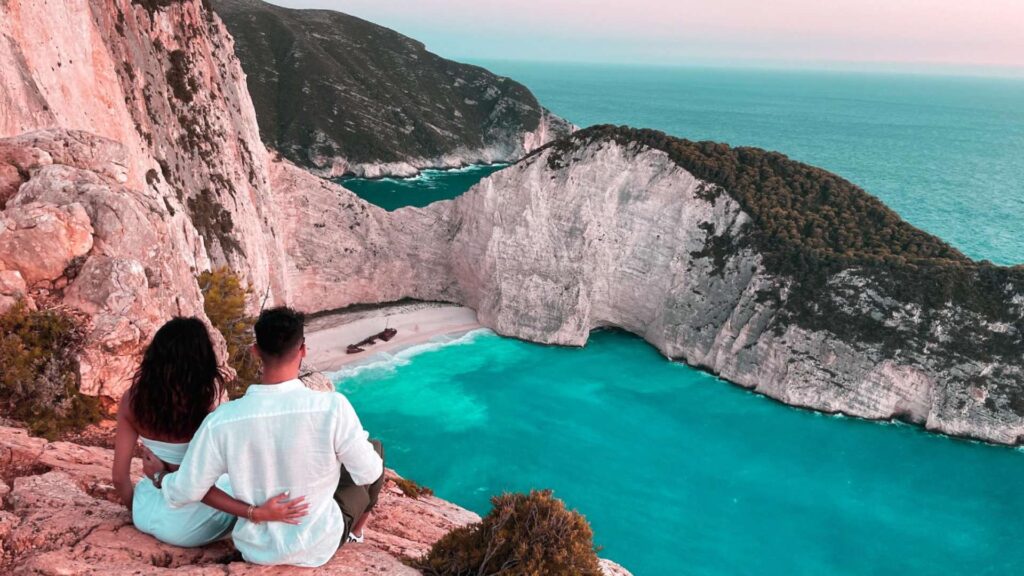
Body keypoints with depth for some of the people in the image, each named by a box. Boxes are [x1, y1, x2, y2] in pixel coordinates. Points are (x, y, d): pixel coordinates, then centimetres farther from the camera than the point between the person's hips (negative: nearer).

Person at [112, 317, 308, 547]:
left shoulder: (133, 399, -13)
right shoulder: (205, 408, -26)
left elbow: (120, 477, -6)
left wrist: (136, 509, 13)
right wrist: (256, 513, -31)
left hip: (146, 514, 5)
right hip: (188, 527, -5)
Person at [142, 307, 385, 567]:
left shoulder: (221, 421, -20)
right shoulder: (333, 407, -28)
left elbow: (184, 493, -9)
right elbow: (368, 473, -14)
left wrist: (159, 475, 14)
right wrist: (357, 439, 8)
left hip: (257, 550, 3)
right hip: (319, 548, -3)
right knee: (374, 448, 20)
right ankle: (356, 522, 42)